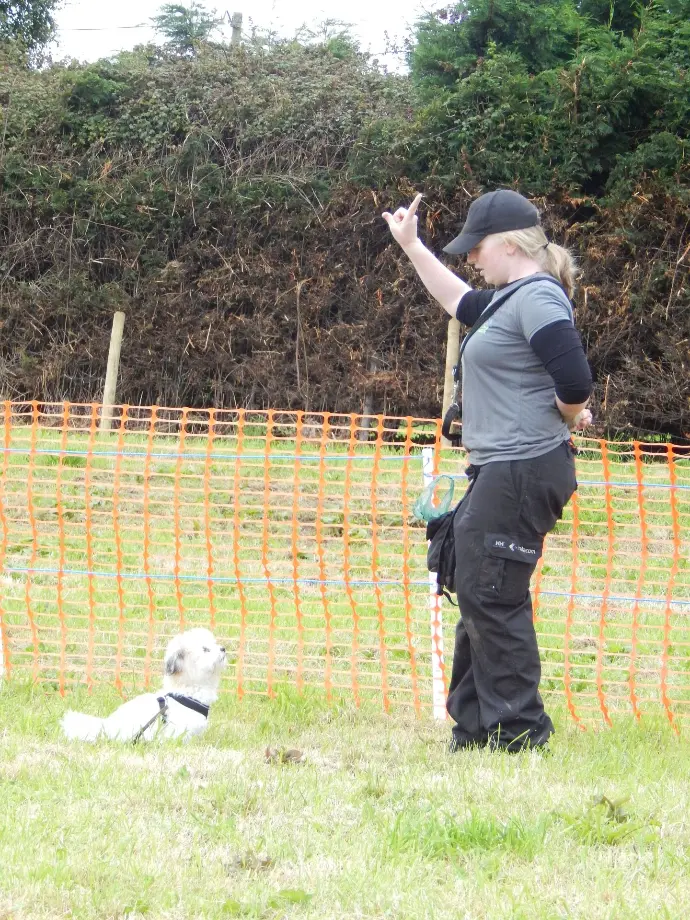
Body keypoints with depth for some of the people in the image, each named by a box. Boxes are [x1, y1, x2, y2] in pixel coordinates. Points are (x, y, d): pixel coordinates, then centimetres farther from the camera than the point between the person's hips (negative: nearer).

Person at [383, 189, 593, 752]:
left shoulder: (539, 298, -15)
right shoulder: (512, 299, 17)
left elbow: (575, 383, -25)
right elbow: (461, 303, 38)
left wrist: (568, 417, -4)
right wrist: (411, 246, 39)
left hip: (523, 471, -11)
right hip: (498, 473, 11)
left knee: (492, 597, -9)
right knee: (477, 598, 15)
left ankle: (520, 733, -5)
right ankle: (475, 728, 22)